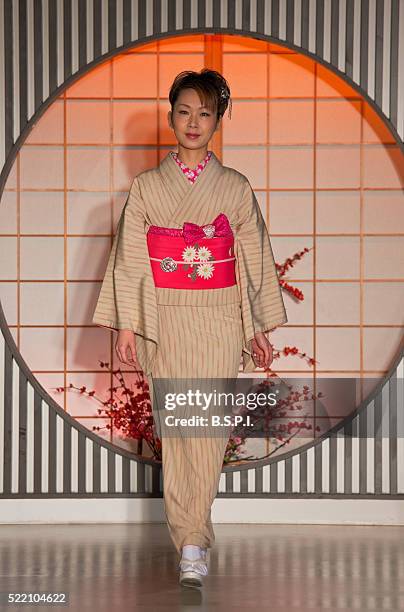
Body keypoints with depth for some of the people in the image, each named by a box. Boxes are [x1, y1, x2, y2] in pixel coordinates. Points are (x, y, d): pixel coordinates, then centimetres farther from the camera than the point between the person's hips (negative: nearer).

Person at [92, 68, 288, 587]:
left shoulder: (236, 188, 5)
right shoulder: (146, 187, 5)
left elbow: (254, 258, 7)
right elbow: (129, 258, 4)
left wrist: (259, 326, 5)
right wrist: (126, 324, -2)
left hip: (220, 321, -1)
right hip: (164, 321, 1)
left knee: (207, 426, -9)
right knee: (176, 426, 1)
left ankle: (192, 543, -10)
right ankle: (192, 541, 9)